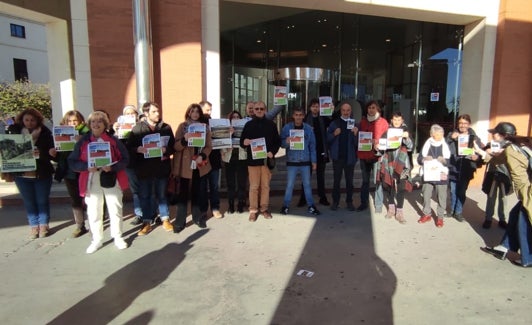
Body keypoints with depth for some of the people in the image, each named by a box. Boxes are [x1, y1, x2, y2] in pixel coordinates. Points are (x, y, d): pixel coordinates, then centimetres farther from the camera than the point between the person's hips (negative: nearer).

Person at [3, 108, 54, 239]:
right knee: (28, 202, 11)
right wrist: (8, 170, -3)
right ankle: (33, 226, 22)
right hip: (22, 174, 2)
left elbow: (52, 152, -8)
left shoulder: (45, 133, -6)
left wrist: (41, 154, -28)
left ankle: (43, 225, 22)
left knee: (42, 201, 9)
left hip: (42, 173, -2)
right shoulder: (14, 131, 0)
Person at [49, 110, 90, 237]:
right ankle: (80, 226, 21)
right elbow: (60, 156, 14)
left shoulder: (86, 133, -5)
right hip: (69, 173, 5)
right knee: (75, 200, 12)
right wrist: (54, 154, -7)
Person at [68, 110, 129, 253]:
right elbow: (72, 162, 0)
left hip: (111, 180, -1)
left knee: (115, 210, 7)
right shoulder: (83, 141, 2)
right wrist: (86, 167, -18)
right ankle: (96, 240, 22)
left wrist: (112, 167, -20)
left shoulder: (113, 140, -2)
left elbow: (125, 160, -3)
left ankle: (118, 238, 23)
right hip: (91, 182, 1)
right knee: (93, 212, 7)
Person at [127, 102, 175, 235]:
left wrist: (166, 151, -15)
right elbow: (129, 147, -2)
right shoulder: (137, 128, 0)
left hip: (162, 167, 1)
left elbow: (173, 146, 5)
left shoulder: (166, 127, 4)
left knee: (162, 195, 12)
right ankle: (147, 222, 20)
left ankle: (165, 219, 25)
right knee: (145, 196, 8)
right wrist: (138, 149, -22)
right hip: (144, 168, 0)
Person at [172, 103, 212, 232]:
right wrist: (184, 140, -26)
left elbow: (209, 146, 5)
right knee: (183, 193, -1)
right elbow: (176, 146, -6)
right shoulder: (182, 126, 0)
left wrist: (202, 156, -14)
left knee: (198, 192, 10)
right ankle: (180, 222, 4)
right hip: (185, 165, -2)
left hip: (200, 165, 3)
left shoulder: (205, 127, 7)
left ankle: (198, 217, 22)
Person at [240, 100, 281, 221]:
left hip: (267, 159, 1)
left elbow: (277, 141, 8)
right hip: (253, 160, -1)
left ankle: (264, 208, 18)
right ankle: (253, 210, 10)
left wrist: (272, 152, -8)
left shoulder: (271, 124, 7)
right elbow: (242, 141, 5)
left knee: (265, 185, 6)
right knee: (254, 186, 0)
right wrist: (244, 143, -19)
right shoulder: (249, 124, 6)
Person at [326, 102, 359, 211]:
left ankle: (349, 201, 18)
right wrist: (334, 134, -15)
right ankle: (335, 201, 14)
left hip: (350, 156, 0)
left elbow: (356, 142, -2)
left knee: (349, 180, 8)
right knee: (336, 179, 5)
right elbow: (328, 139, 2)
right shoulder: (334, 123, 3)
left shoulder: (354, 124, 3)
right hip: (337, 156, 0)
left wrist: (355, 134, -20)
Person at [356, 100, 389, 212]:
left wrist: (378, 144, -16)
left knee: (377, 181, -4)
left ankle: (378, 205, 6)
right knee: (365, 180, 12)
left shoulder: (383, 122, 0)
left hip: (376, 155, -4)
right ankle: (364, 203, 20)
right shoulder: (363, 121, 12)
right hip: (364, 155, 4)